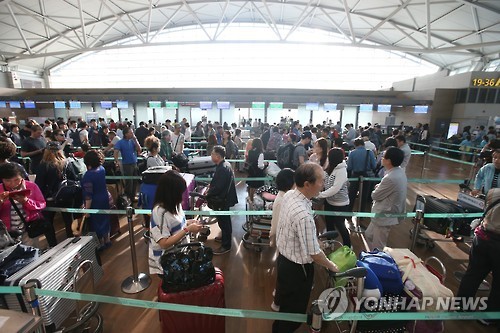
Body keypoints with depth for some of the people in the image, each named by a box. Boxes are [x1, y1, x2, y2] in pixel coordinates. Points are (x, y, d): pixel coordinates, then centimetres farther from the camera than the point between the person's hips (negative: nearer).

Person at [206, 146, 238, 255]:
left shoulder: (222, 168, -28)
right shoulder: (225, 164, 4)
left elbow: (218, 187, -28)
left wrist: (207, 195, -15)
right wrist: (210, 187, 3)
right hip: (225, 197, 10)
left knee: (223, 221, 4)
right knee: (225, 219, 25)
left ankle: (225, 246, 19)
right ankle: (226, 237, 45)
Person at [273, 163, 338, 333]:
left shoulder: (289, 195, -9)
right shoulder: (303, 214, -37)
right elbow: (314, 253, -27)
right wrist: (331, 266, -7)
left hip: (284, 258, 9)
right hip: (297, 268, -9)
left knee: (286, 302, 34)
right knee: (294, 309, 18)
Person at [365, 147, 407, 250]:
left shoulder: (391, 178, -32)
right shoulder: (399, 171, 0)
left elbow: (375, 196, -18)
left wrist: (376, 189, 1)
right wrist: (379, 187, -5)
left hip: (384, 216, -10)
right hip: (385, 213, 10)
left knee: (378, 247, 10)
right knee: (369, 235, 25)